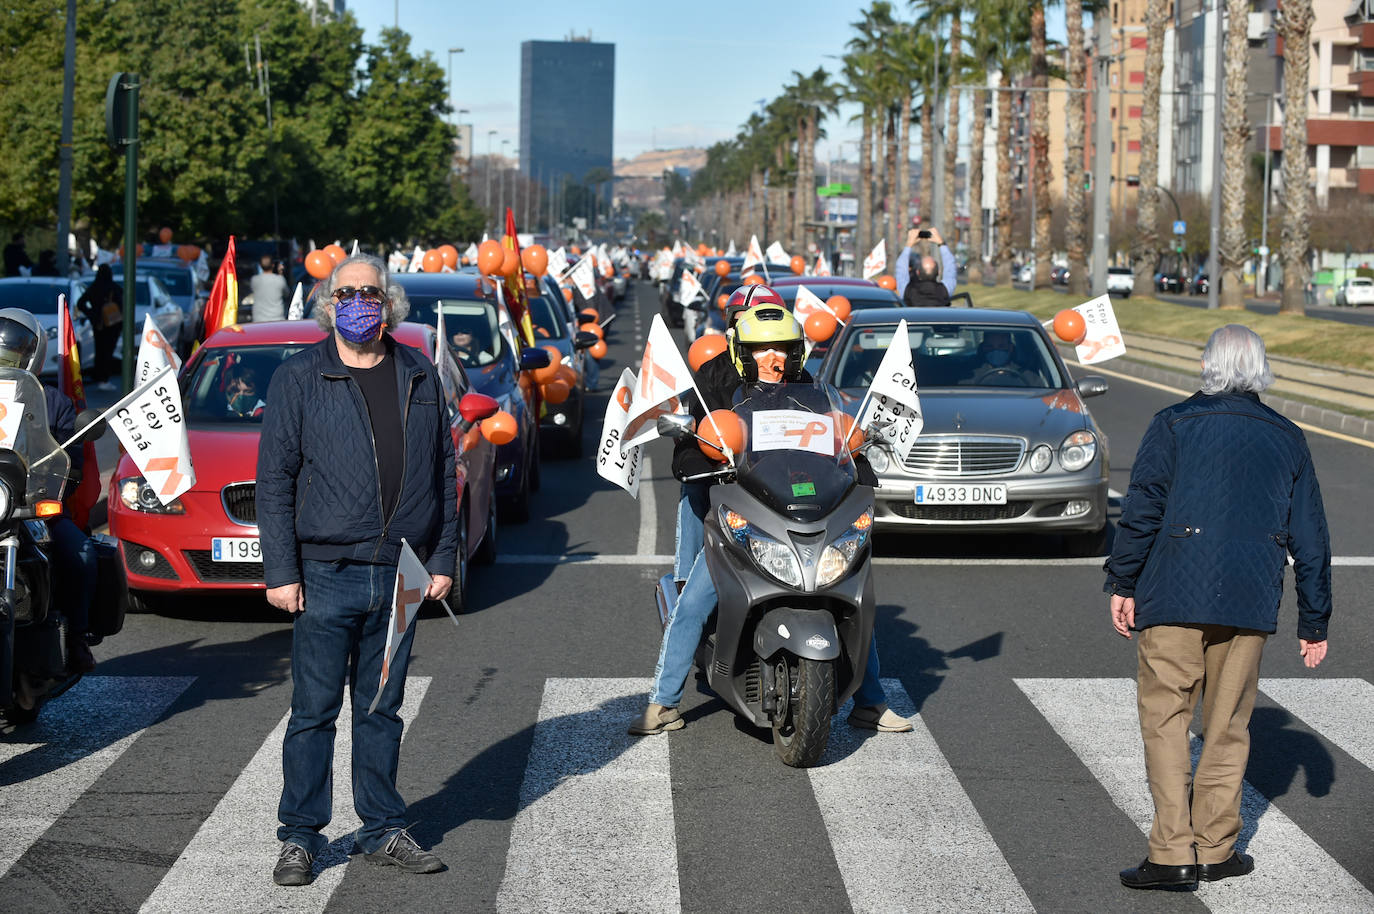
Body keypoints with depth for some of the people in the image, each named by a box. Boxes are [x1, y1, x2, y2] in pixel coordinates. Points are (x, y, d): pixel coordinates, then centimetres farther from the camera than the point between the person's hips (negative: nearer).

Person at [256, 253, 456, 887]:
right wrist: (280, 570, -9)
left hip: (400, 576, 3)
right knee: (314, 711, 1)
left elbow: (443, 472, 13)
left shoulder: (419, 376, 10)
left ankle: (383, 831, 21)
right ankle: (300, 838, 10)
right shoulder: (299, 378, -1)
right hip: (326, 575, -3)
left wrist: (442, 559, 7)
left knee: (382, 710, 12)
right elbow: (274, 479, -3)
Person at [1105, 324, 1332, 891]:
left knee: (1164, 716, 1)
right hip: (1251, 603, 3)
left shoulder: (1173, 424, 1)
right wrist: (1314, 622, 17)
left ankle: (1173, 852, -5)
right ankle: (1215, 849, 16)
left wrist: (1122, 584, -1)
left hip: (1174, 597, -3)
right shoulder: (1288, 440, 11)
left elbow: (1141, 508, -8)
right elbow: (1310, 538, 11)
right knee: (1228, 725, 12)